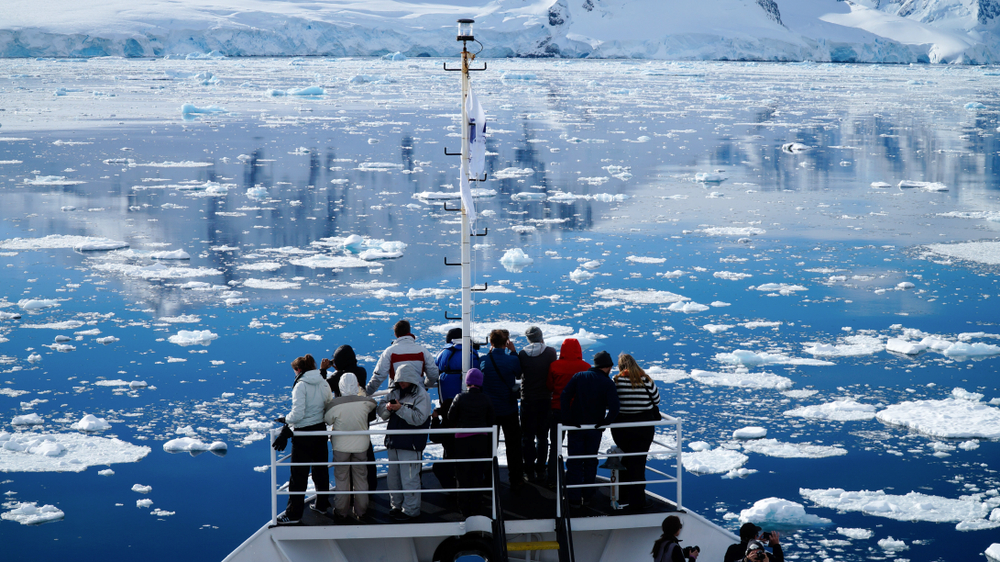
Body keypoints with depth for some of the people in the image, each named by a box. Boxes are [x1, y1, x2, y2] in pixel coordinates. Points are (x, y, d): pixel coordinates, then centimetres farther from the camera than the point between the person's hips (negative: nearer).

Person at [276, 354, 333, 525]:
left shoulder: (301, 385, -15)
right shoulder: (324, 384, 3)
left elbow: (297, 414, -20)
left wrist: (286, 419, -3)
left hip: (303, 433, -7)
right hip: (321, 430, 7)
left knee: (299, 474, -1)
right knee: (321, 469, 19)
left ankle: (293, 514, 3)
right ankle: (322, 504, 30)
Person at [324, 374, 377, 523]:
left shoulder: (335, 404, -19)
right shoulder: (365, 403, -13)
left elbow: (328, 420, -6)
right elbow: (373, 405, 9)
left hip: (341, 446, -2)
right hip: (361, 445, 2)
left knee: (342, 479, 10)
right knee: (361, 478, 14)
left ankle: (341, 513, 15)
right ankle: (361, 512, 21)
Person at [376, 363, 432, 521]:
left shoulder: (421, 395, -8)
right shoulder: (394, 392, 10)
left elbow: (418, 418, -19)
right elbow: (381, 413, 8)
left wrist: (400, 409, -28)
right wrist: (387, 407, -15)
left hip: (411, 444, -7)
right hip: (393, 443, 7)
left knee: (409, 478, -5)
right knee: (393, 476, 14)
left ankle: (411, 510, 3)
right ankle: (396, 505, 27)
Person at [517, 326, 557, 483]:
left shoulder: (522, 354, -7)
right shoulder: (550, 352, -8)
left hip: (527, 399, 0)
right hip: (545, 399, 0)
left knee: (527, 436, 9)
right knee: (542, 436, 10)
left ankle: (530, 470, 7)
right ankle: (540, 469, 6)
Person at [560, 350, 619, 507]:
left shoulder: (579, 376, -2)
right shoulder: (608, 384, -8)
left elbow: (565, 396, -10)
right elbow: (614, 408, -19)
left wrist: (568, 419, -9)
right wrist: (604, 423, -5)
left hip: (576, 426, 0)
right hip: (595, 429, 0)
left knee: (574, 462, 5)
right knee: (591, 462, 15)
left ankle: (574, 498, 2)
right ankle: (587, 496, 20)